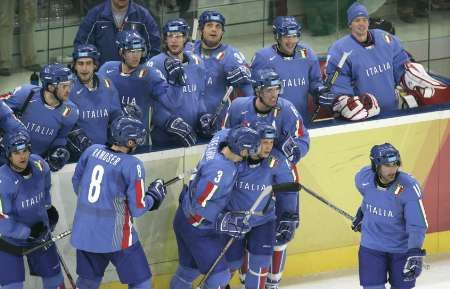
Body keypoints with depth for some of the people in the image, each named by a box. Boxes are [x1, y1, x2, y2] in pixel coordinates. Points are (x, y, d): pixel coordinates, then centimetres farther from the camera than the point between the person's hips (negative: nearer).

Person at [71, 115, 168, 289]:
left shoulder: (92, 151, 0)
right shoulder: (133, 165, -15)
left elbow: (77, 183, 13)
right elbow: (137, 209, -11)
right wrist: (154, 196, 8)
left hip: (84, 231, 6)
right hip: (115, 235, -6)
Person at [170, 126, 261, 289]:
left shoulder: (222, 136, -15)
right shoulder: (220, 170, -36)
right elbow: (199, 205, -29)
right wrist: (223, 222, -23)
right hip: (197, 228, -9)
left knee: (189, 268, 25)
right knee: (219, 276, -3)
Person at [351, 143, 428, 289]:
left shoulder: (409, 186, -24)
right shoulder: (363, 178, -13)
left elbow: (418, 225, -24)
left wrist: (415, 254, -35)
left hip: (402, 248, -2)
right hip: (372, 246, 2)